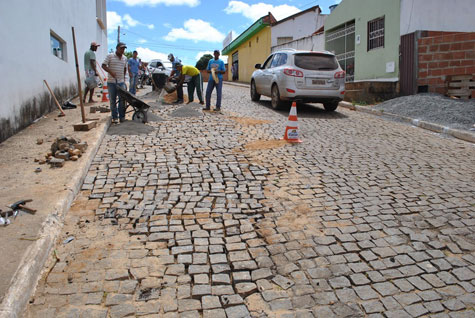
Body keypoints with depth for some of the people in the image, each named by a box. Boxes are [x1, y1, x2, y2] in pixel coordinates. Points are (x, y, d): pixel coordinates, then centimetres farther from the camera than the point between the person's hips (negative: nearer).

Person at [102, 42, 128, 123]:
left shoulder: (125, 58, 12)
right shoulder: (110, 56, -1)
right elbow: (103, 65, -4)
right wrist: (110, 72, -18)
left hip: (121, 82, 3)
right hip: (111, 82, -3)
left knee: (122, 99, -2)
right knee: (112, 100, 2)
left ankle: (122, 117, 7)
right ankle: (115, 117, 10)